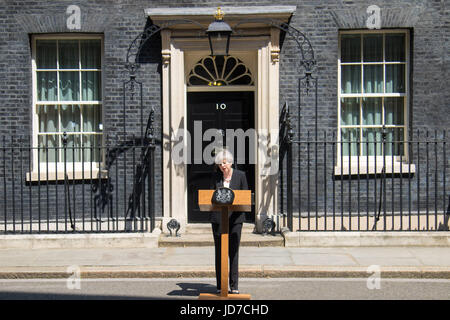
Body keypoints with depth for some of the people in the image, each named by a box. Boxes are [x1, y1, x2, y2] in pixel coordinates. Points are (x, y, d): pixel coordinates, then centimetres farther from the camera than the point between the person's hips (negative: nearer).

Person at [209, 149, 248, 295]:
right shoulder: (216, 176, 9)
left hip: (235, 217, -2)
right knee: (219, 251, 4)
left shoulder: (240, 175, 3)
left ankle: (234, 286, 6)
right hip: (218, 217, 2)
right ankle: (220, 286, 12)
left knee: (234, 251, -1)